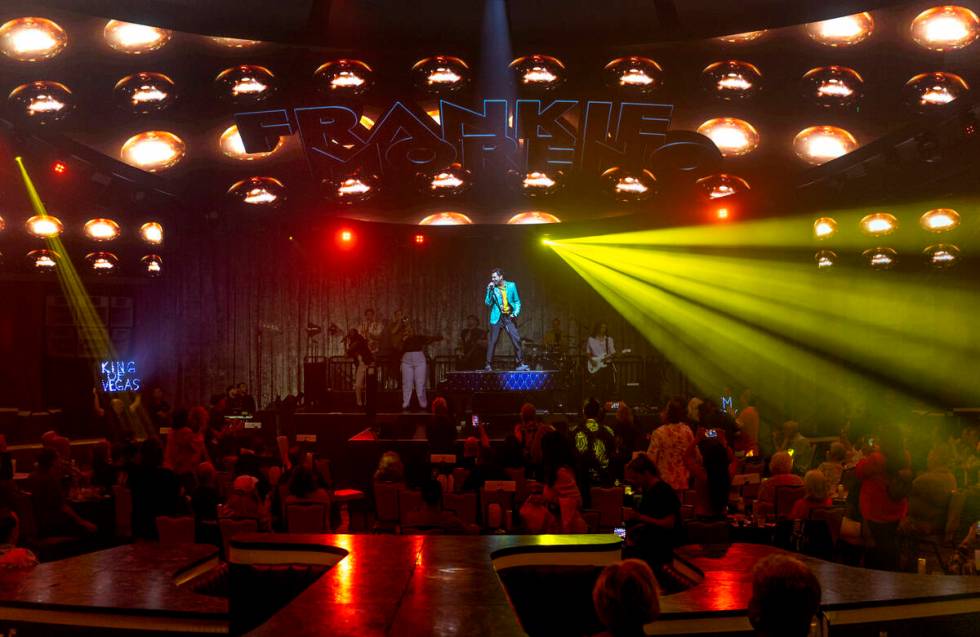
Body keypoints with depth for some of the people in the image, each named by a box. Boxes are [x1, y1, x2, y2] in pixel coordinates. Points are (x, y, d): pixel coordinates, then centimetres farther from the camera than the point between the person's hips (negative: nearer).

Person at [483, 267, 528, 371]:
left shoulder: (511, 285, 4)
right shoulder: (492, 288, 5)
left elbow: (517, 301, 10)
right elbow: (488, 303, -2)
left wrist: (516, 313, -6)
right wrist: (489, 291, -12)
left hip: (509, 317, 0)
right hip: (497, 317, 0)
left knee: (516, 339, -7)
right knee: (492, 341, -2)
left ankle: (520, 364, -2)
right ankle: (488, 365, 4)